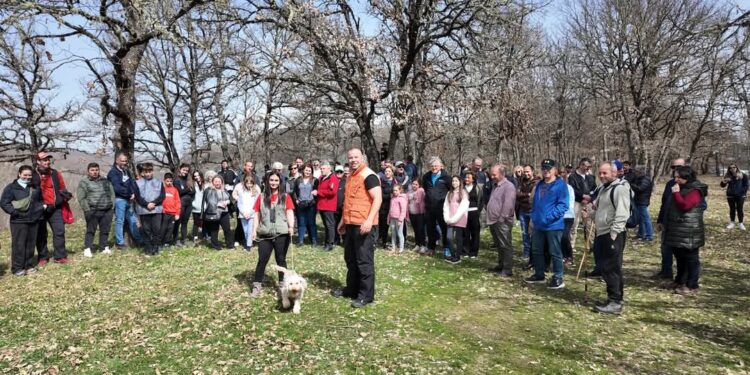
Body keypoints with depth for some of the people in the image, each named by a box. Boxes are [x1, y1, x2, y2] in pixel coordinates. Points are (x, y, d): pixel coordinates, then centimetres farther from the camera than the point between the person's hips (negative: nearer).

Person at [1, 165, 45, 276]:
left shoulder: (35, 187, 14)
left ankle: (29, 266, 19)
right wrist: (14, 212, -16)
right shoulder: (11, 187, -2)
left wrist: (42, 206, 10)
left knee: (31, 244, 10)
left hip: (33, 220, 5)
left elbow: (40, 200, 29)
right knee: (18, 245, -4)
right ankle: (17, 268, 1)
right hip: (18, 221, -5)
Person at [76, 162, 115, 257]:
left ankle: (104, 247, 16)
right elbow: (81, 198, -3)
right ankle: (87, 249, 2)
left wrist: (112, 206, 7)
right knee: (90, 230, -3)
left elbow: (112, 194, 17)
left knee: (105, 230, 7)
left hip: (107, 211, 4)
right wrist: (87, 209, -10)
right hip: (92, 211, -4)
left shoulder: (106, 181, 16)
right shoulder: (84, 182, 3)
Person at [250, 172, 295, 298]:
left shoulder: (285, 197, 3)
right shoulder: (262, 197, 9)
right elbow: (257, 214, 9)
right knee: (262, 260, 2)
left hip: (281, 234, -1)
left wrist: (291, 227, -20)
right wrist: (254, 230, 1)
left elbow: (289, 213, -5)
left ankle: (283, 285, 20)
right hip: (265, 234, 1)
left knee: (281, 260, 8)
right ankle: (257, 286, 10)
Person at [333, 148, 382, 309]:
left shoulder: (369, 176, -11)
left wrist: (369, 220, -28)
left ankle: (366, 295, 7)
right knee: (350, 259, 17)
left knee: (364, 261, -2)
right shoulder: (350, 177, 17)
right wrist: (343, 220, 24)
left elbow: (378, 199, -19)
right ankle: (352, 289, 30)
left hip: (363, 225, -9)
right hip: (350, 224, 9)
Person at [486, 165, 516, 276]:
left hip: (502, 222, -9)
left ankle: (507, 270, 2)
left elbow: (508, 205, -22)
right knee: (499, 246, 18)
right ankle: (501, 266, 28)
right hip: (494, 221, 10)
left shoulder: (508, 186, -14)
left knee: (506, 246, -3)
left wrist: (502, 218, -20)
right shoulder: (495, 185, 17)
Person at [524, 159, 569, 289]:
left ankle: (558, 278, 11)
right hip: (538, 225, 8)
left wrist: (550, 216, -24)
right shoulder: (539, 185, 14)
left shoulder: (560, 185, -9)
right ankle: (539, 274, 28)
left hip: (553, 225, -7)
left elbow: (563, 204, -16)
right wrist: (533, 218, 16)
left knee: (555, 253, 1)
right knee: (536, 251, 14)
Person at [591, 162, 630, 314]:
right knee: (605, 268, 14)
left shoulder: (620, 188, -14)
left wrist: (613, 235, -23)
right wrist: (595, 205, 12)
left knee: (612, 269, -6)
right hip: (602, 234, 10)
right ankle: (612, 299, 24)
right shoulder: (604, 188, 18)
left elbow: (621, 214, -22)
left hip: (612, 235, -10)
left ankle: (616, 302, 1)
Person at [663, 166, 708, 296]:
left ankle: (691, 286, 6)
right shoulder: (682, 189, 15)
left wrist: (676, 193, -20)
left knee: (691, 259, 0)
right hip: (678, 231, 9)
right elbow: (673, 207, 22)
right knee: (680, 258, 17)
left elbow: (685, 206, -28)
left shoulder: (695, 191, -14)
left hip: (689, 232, -9)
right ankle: (680, 281, 27)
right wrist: (664, 222, 18)